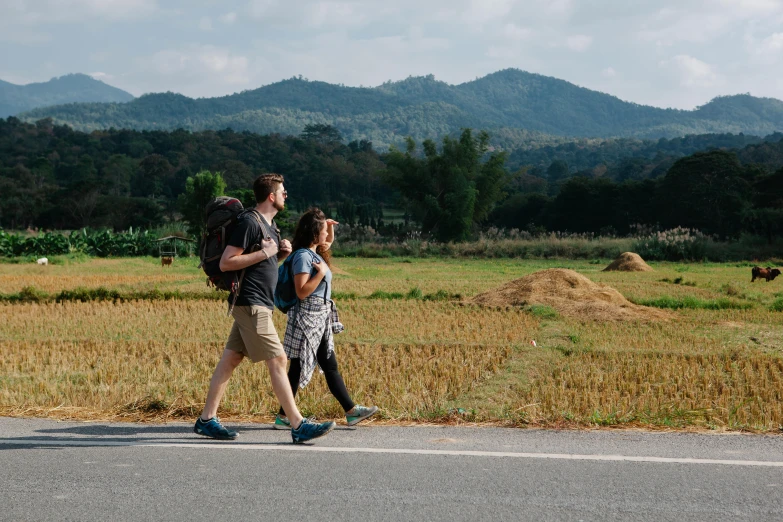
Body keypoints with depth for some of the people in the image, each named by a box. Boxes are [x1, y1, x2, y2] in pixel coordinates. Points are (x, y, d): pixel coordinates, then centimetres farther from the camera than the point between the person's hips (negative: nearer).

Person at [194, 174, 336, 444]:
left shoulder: (269, 224, 17)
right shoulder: (249, 222, -14)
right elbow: (226, 263, -17)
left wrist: (281, 252, 8)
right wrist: (264, 252, -18)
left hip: (259, 305, 10)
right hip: (251, 303, -10)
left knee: (230, 359, 10)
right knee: (277, 361, -10)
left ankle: (206, 419, 14)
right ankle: (299, 426, -8)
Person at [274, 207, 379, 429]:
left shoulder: (316, 253, 13)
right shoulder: (303, 256, -14)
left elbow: (329, 242, 37)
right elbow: (302, 292, -21)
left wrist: (330, 227, 18)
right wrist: (321, 272, -18)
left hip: (321, 319, 10)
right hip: (307, 318, -10)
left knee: (330, 367, 11)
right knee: (298, 369, -4)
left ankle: (351, 411, 14)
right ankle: (283, 416, 2)